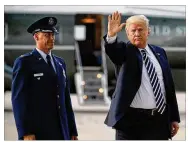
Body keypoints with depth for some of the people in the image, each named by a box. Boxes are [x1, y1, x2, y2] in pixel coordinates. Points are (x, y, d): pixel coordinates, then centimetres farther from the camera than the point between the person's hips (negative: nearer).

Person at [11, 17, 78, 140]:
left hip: (60, 131, 6)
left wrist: (73, 131, 13)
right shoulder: (24, 62, -4)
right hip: (36, 132, -6)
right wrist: (25, 133, -18)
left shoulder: (60, 63, 17)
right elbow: (19, 99, -10)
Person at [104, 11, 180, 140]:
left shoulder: (159, 52, 11)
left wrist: (174, 117, 10)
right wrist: (112, 35, -46)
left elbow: (169, 85, 12)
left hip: (159, 120, 4)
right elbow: (112, 49, -24)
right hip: (131, 119, -3)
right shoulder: (124, 51, 0)